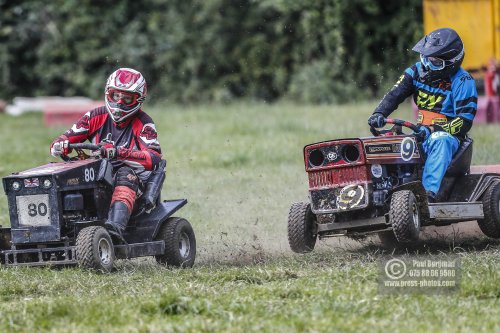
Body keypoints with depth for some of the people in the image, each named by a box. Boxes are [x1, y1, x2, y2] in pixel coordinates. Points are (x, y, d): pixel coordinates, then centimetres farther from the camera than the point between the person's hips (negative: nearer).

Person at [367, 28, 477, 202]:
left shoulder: (462, 82, -9)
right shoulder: (418, 71, 7)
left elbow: (465, 120, -15)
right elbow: (394, 94, 0)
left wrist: (433, 130, -27)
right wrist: (379, 114, -20)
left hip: (448, 134, -5)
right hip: (422, 134, 5)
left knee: (441, 142, -41)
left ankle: (429, 191, -54)